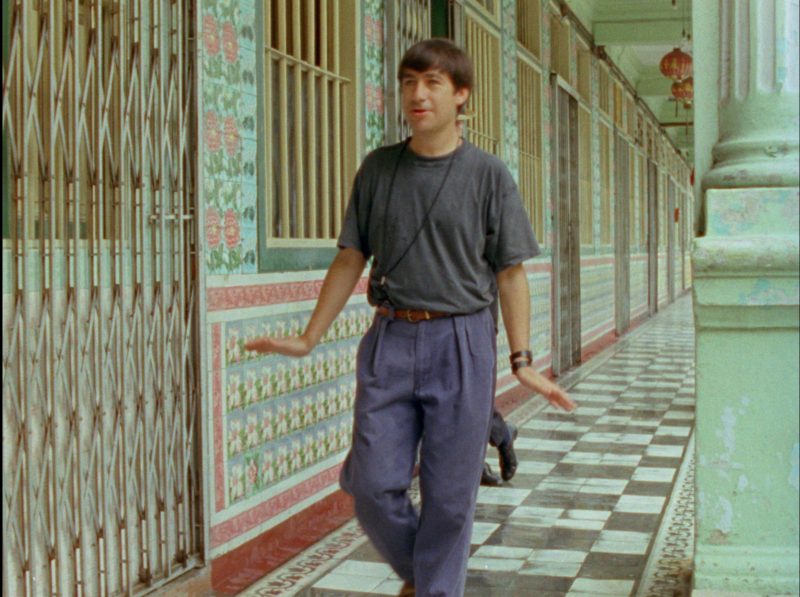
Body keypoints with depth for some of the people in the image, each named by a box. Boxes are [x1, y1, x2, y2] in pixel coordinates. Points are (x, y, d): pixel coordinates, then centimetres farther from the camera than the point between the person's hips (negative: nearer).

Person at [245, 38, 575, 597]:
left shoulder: (488, 174, 0)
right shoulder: (377, 169, 8)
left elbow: (510, 272, 1)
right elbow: (351, 259, 12)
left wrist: (522, 361, -5)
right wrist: (309, 339, 11)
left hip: (461, 342, -2)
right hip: (389, 341, 3)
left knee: (449, 493, 2)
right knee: (372, 483, 2)